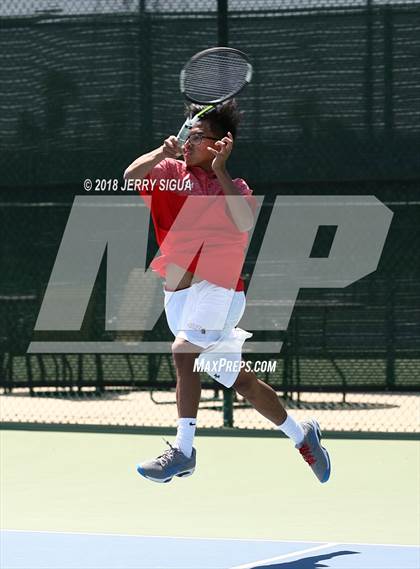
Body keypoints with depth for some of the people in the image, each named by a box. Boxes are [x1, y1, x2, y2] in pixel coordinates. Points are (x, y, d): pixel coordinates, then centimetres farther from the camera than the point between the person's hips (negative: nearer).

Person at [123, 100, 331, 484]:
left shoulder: (235, 187, 4)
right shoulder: (171, 172, 10)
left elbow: (245, 222, -17)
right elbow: (131, 176, -7)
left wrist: (220, 171, -15)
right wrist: (163, 152, -19)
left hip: (217, 287, -5)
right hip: (179, 292, 5)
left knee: (184, 350, -26)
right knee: (238, 379, 11)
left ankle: (183, 450, -25)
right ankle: (301, 434, 26)